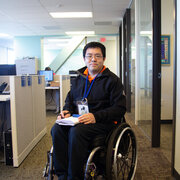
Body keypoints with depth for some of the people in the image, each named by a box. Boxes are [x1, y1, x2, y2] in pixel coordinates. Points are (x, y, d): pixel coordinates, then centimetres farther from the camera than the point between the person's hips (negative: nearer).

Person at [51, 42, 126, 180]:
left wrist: (95, 116, -19)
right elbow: (69, 100, 27)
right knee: (57, 129, -23)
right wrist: (67, 111, 2)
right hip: (78, 120, 5)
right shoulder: (78, 79, 19)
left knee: (76, 131, -33)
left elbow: (120, 108, -6)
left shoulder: (112, 80, 1)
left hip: (102, 122, -5)